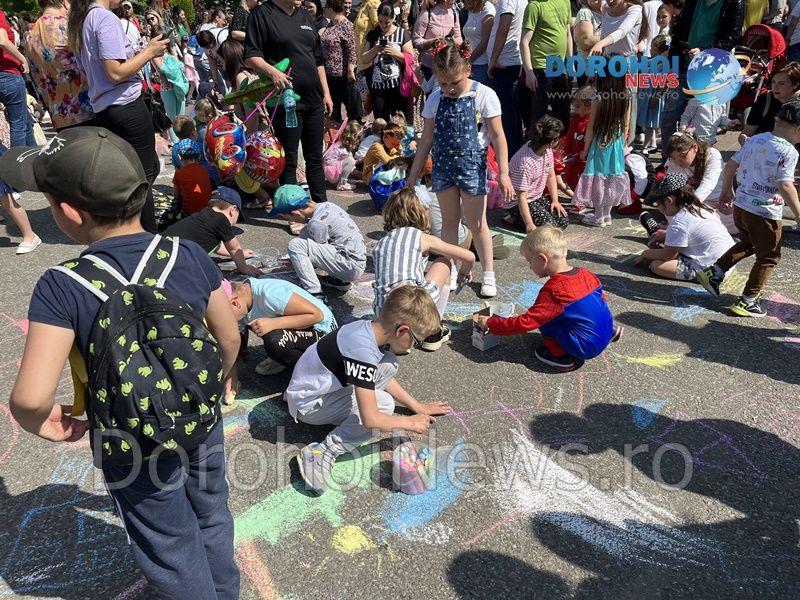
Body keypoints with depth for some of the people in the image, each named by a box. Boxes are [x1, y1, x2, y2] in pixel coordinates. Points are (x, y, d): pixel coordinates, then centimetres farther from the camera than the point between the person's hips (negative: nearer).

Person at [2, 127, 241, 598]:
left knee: (171, 549, 23)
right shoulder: (189, 255, -16)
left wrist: (41, 424, -8)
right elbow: (230, 339, -6)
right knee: (211, 516, 31)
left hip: (138, 453, -4)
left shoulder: (62, 288, -26)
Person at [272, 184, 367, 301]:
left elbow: (323, 255, -7)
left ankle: (316, 295, -16)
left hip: (352, 268, -10)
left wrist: (298, 260, 7)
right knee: (305, 233, 17)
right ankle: (339, 280, 16)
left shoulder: (317, 222, -18)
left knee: (295, 245, -15)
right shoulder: (325, 205, 8)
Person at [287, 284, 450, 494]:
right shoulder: (363, 351, -33)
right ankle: (322, 453, -15)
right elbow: (370, 419, -29)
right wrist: (411, 423, -14)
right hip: (306, 404, -8)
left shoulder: (371, 329, -7)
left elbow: (386, 381, 12)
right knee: (383, 403, -22)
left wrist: (418, 406, 12)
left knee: (388, 366, -3)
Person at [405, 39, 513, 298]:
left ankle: (488, 275, 17)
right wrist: (412, 176, 8)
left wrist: (503, 173, -12)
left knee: (476, 224, 3)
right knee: (449, 221, 11)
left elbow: (497, 136, -7)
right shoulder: (435, 99, 2)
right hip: (443, 166, 4)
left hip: (472, 166, -3)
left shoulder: (483, 95, -9)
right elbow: (426, 140, 8)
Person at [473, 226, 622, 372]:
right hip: (605, 337, 8)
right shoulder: (585, 273, -1)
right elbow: (601, 295, 16)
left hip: (586, 348, -8)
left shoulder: (553, 291, -22)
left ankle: (562, 357, -2)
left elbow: (524, 323, -23)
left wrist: (489, 323, -14)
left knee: (544, 319, -9)